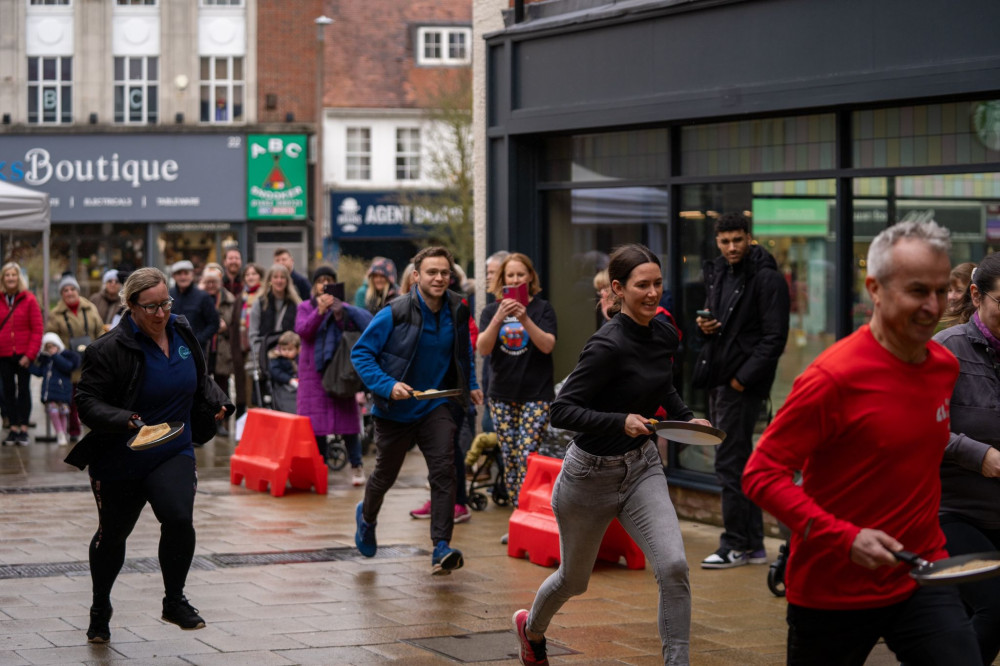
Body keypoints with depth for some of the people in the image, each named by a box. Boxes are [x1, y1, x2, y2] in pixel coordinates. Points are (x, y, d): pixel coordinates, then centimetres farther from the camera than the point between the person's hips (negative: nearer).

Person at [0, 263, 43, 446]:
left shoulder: (29, 299, -3)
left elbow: (37, 330, -4)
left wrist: (30, 354, -11)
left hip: (23, 354, -2)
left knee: (24, 389, 3)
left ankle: (24, 428, 8)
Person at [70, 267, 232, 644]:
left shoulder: (182, 333, 1)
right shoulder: (111, 349, -18)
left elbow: (200, 379, 17)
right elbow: (87, 401, -17)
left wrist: (216, 400, -4)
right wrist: (126, 420, -33)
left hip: (173, 454, 3)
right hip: (120, 461, -3)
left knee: (179, 518, -23)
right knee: (112, 535, 15)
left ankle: (174, 601, -2)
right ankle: (100, 608, 42)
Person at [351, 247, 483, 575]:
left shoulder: (457, 311, -3)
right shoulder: (394, 313, -18)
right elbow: (361, 353, -14)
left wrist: (471, 385, 8)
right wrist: (388, 385, -25)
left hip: (434, 408, 2)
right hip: (395, 411, -2)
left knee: (443, 470, -16)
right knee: (385, 474, 14)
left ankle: (441, 548, -18)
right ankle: (367, 516, 47)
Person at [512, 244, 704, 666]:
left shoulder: (665, 335, -2)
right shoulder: (607, 346, -24)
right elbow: (562, 411, -24)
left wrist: (687, 418, 3)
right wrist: (621, 421, -35)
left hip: (642, 466, 5)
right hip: (591, 475, -5)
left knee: (673, 567, -18)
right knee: (574, 579, 18)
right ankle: (531, 627, 51)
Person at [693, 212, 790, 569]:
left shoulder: (767, 278, -12)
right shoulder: (717, 273, 14)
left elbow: (774, 337, -16)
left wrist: (743, 377, -19)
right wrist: (704, 324, 4)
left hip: (743, 384, -9)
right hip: (719, 379, 9)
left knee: (730, 464, -7)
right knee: (738, 462, 12)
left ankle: (736, 546, 1)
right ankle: (753, 545, 18)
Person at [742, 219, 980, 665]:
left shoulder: (944, 366, 4)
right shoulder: (834, 377, -18)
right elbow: (761, 475, -18)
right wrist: (845, 539, -28)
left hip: (922, 577, 5)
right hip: (833, 591, -5)